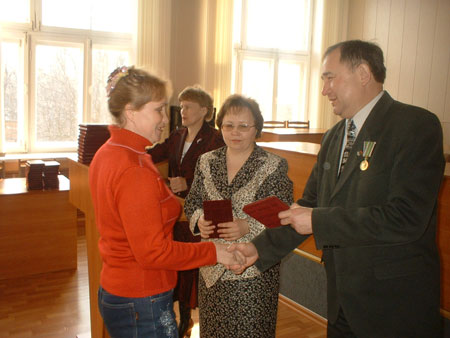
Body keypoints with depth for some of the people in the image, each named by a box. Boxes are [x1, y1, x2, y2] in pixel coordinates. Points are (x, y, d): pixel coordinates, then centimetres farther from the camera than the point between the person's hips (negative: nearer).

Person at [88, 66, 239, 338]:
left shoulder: (107, 153, 5)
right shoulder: (135, 169, -25)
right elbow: (152, 251, -24)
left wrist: (166, 191, 11)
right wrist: (213, 252, -18)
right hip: (142, 303, -9)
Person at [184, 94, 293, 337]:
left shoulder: (274, 166, -7)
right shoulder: (206, 161, 6)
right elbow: (192, 203, 10)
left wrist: (248, 227, -26)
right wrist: (199, 219, -12)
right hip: (212, 269, 4)